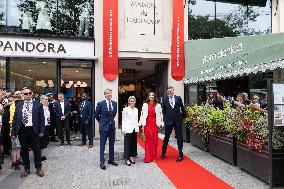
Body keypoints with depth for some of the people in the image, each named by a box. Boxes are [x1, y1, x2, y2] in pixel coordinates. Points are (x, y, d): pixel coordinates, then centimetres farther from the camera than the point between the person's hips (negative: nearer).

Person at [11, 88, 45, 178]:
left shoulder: (38, 105, 1)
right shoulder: (18, 105, 9)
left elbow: (42, 118, -1)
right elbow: (15, 119, 8)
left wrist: (41, 131, -7)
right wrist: (13, 132, 3)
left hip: (33, 130, -2)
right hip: (22, 130, 3)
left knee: (36, 150, 5)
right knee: (24, 150, 12)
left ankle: (38, 168, 20)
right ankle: (26, 169, 26)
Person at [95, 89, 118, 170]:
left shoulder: (115, 103, 2)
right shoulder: (100, 104, -10)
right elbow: (96, 114, 2)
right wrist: (101, 121, 9)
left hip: (112, 126, 4)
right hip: (104, 127, -4)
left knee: (112, 144, 14)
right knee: (102, 145, 5)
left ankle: (111, 160, 28)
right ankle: (102, 162, 14)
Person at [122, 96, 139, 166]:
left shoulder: (136, 110, 13)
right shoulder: (125, 109, -3)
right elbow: (123, 120, -5)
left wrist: (137, 128, 11)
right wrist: (124, 129, -11)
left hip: (134, 129, 5)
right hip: (128, 129, -5)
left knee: (134, 143, 10)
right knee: (127, 144, -2)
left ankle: (131, 156, 23)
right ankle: (127, 158, 7)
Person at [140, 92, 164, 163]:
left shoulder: (158, 105, 8)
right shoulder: (145, 105, 9)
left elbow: (160, 115, 7)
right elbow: (142, 115, 6)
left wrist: (160, 124, -1)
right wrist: (142, 125, 1)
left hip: (155, 124, 0)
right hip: (147, 124, 0)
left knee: (154, 140, 2)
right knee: (148, 140, 0)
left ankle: (154, 157, 12)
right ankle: (148, 158, 7)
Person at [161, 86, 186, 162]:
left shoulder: (178, 98, 2)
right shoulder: (164, 99, 2)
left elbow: (182, 108, 11)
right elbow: (164, 110, 8)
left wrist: (183, 115, 18)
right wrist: (165, 117, 7)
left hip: (178, 120, 0)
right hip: (168, 120, 0)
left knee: (179, 137, 4)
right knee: (166, 137, 11)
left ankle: (180, 154, 14)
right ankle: (163, 153, 28)